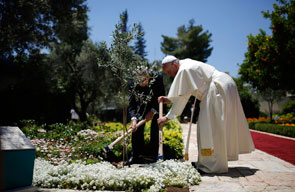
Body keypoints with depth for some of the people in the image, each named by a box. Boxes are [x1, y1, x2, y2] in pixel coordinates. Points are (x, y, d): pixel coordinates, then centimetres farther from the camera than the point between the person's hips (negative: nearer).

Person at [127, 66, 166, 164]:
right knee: (137, 127, -7)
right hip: (143, 104, 2)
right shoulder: (132, 84, -25)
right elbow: (131, 104, -22)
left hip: (156, 104, -2)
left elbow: (161, 96, -21)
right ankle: (137, 155, 2)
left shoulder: (157, 77, -30)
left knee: (155, 128, -11)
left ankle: (153, 155, -3)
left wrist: (153, 111, -28)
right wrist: (133, 119, -38)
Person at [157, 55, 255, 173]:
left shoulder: (184, 70, -15)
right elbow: (184, 92, 18)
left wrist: (168, 117, -13)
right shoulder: (186, 64, 15)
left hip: (219, 89, -11)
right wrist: (169, 99, 6)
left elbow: (183, 96, -16)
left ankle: (212, 165, -6)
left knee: (210, 127, -10)